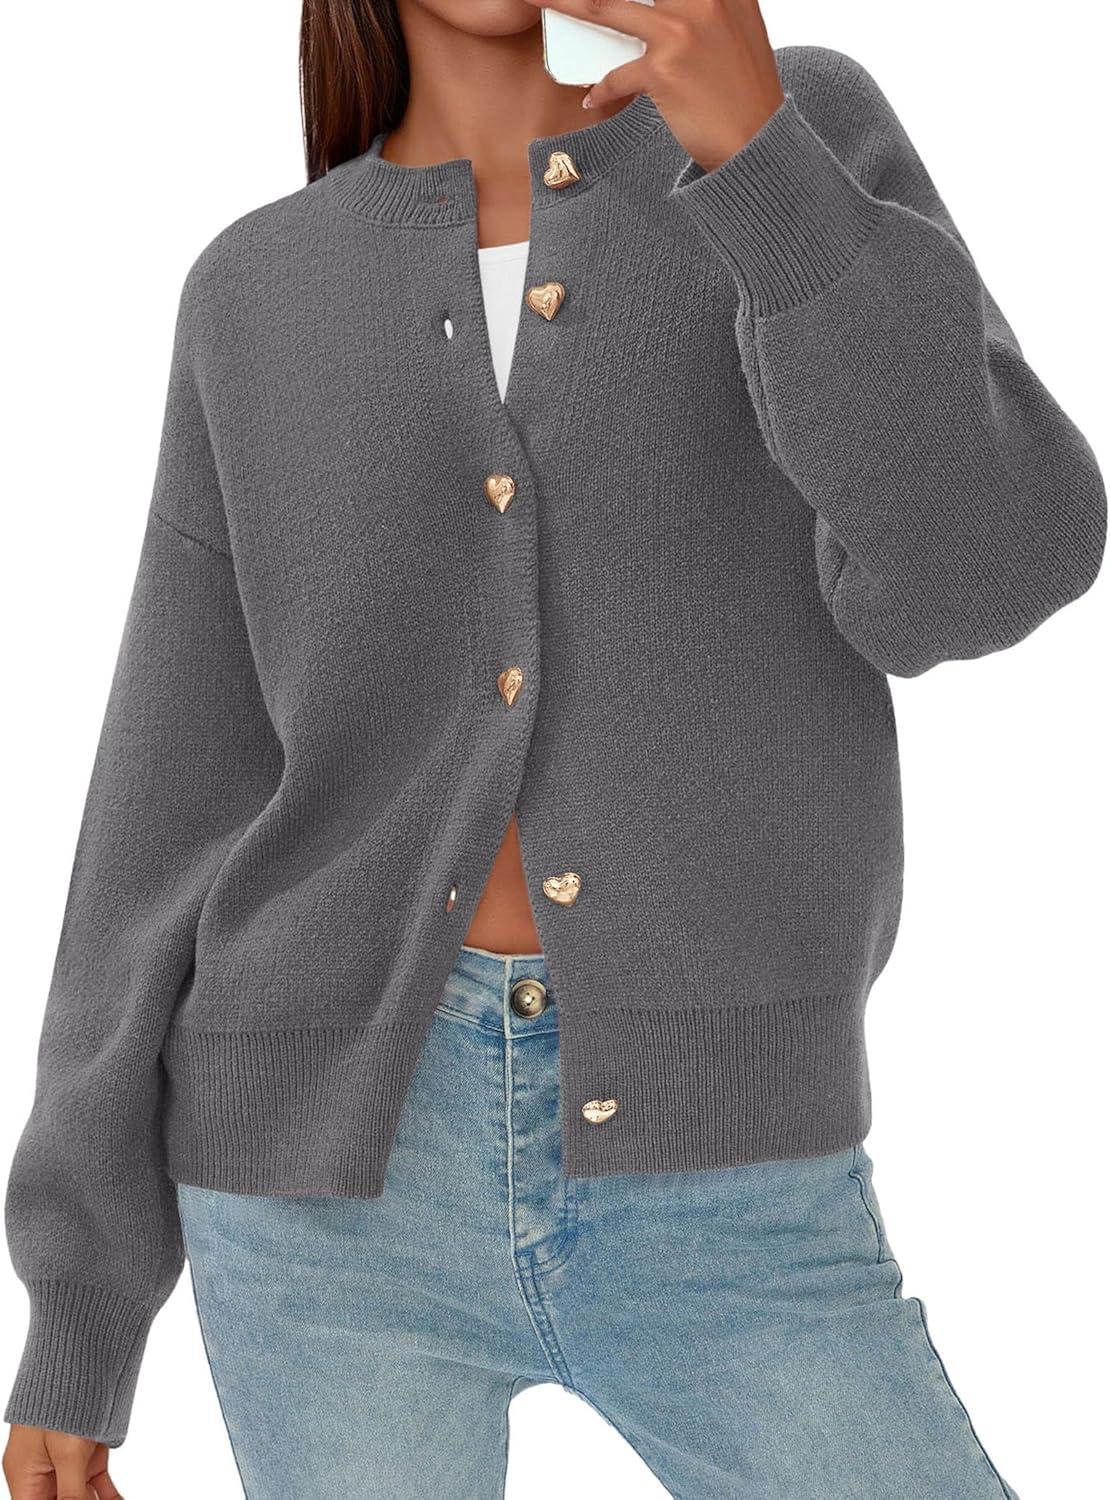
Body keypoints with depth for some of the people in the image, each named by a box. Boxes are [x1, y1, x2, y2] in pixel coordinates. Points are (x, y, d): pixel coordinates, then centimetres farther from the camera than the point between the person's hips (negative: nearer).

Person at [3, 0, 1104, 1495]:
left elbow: (985, 570, -12)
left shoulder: (816, 139, 5)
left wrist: (751, 138, -23)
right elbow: (174, 813, 6)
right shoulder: (262, 304, 7)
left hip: (715, 1197, 0)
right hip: (346, 1173, 1)